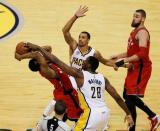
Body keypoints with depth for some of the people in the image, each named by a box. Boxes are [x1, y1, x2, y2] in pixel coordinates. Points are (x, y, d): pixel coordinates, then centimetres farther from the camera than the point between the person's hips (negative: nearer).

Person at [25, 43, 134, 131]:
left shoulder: (80, 74, -2)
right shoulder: (103, 79, 12)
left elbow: (56, 61, -3)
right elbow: (117, 98, 9)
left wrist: (38, 48, 3)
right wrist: (128, 114, 17)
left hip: (92, 114, -7)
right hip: (104, 112, 7)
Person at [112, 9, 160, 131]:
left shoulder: (142, 32, -15)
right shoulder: (134, 32, 16)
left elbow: (142, 54, -27)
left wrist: (124, 60, -30)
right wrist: (118, 56, 15)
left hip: (141, 68, -10)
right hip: (134, 68, 10)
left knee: (130, 98, -14)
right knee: (128, 95, 19)